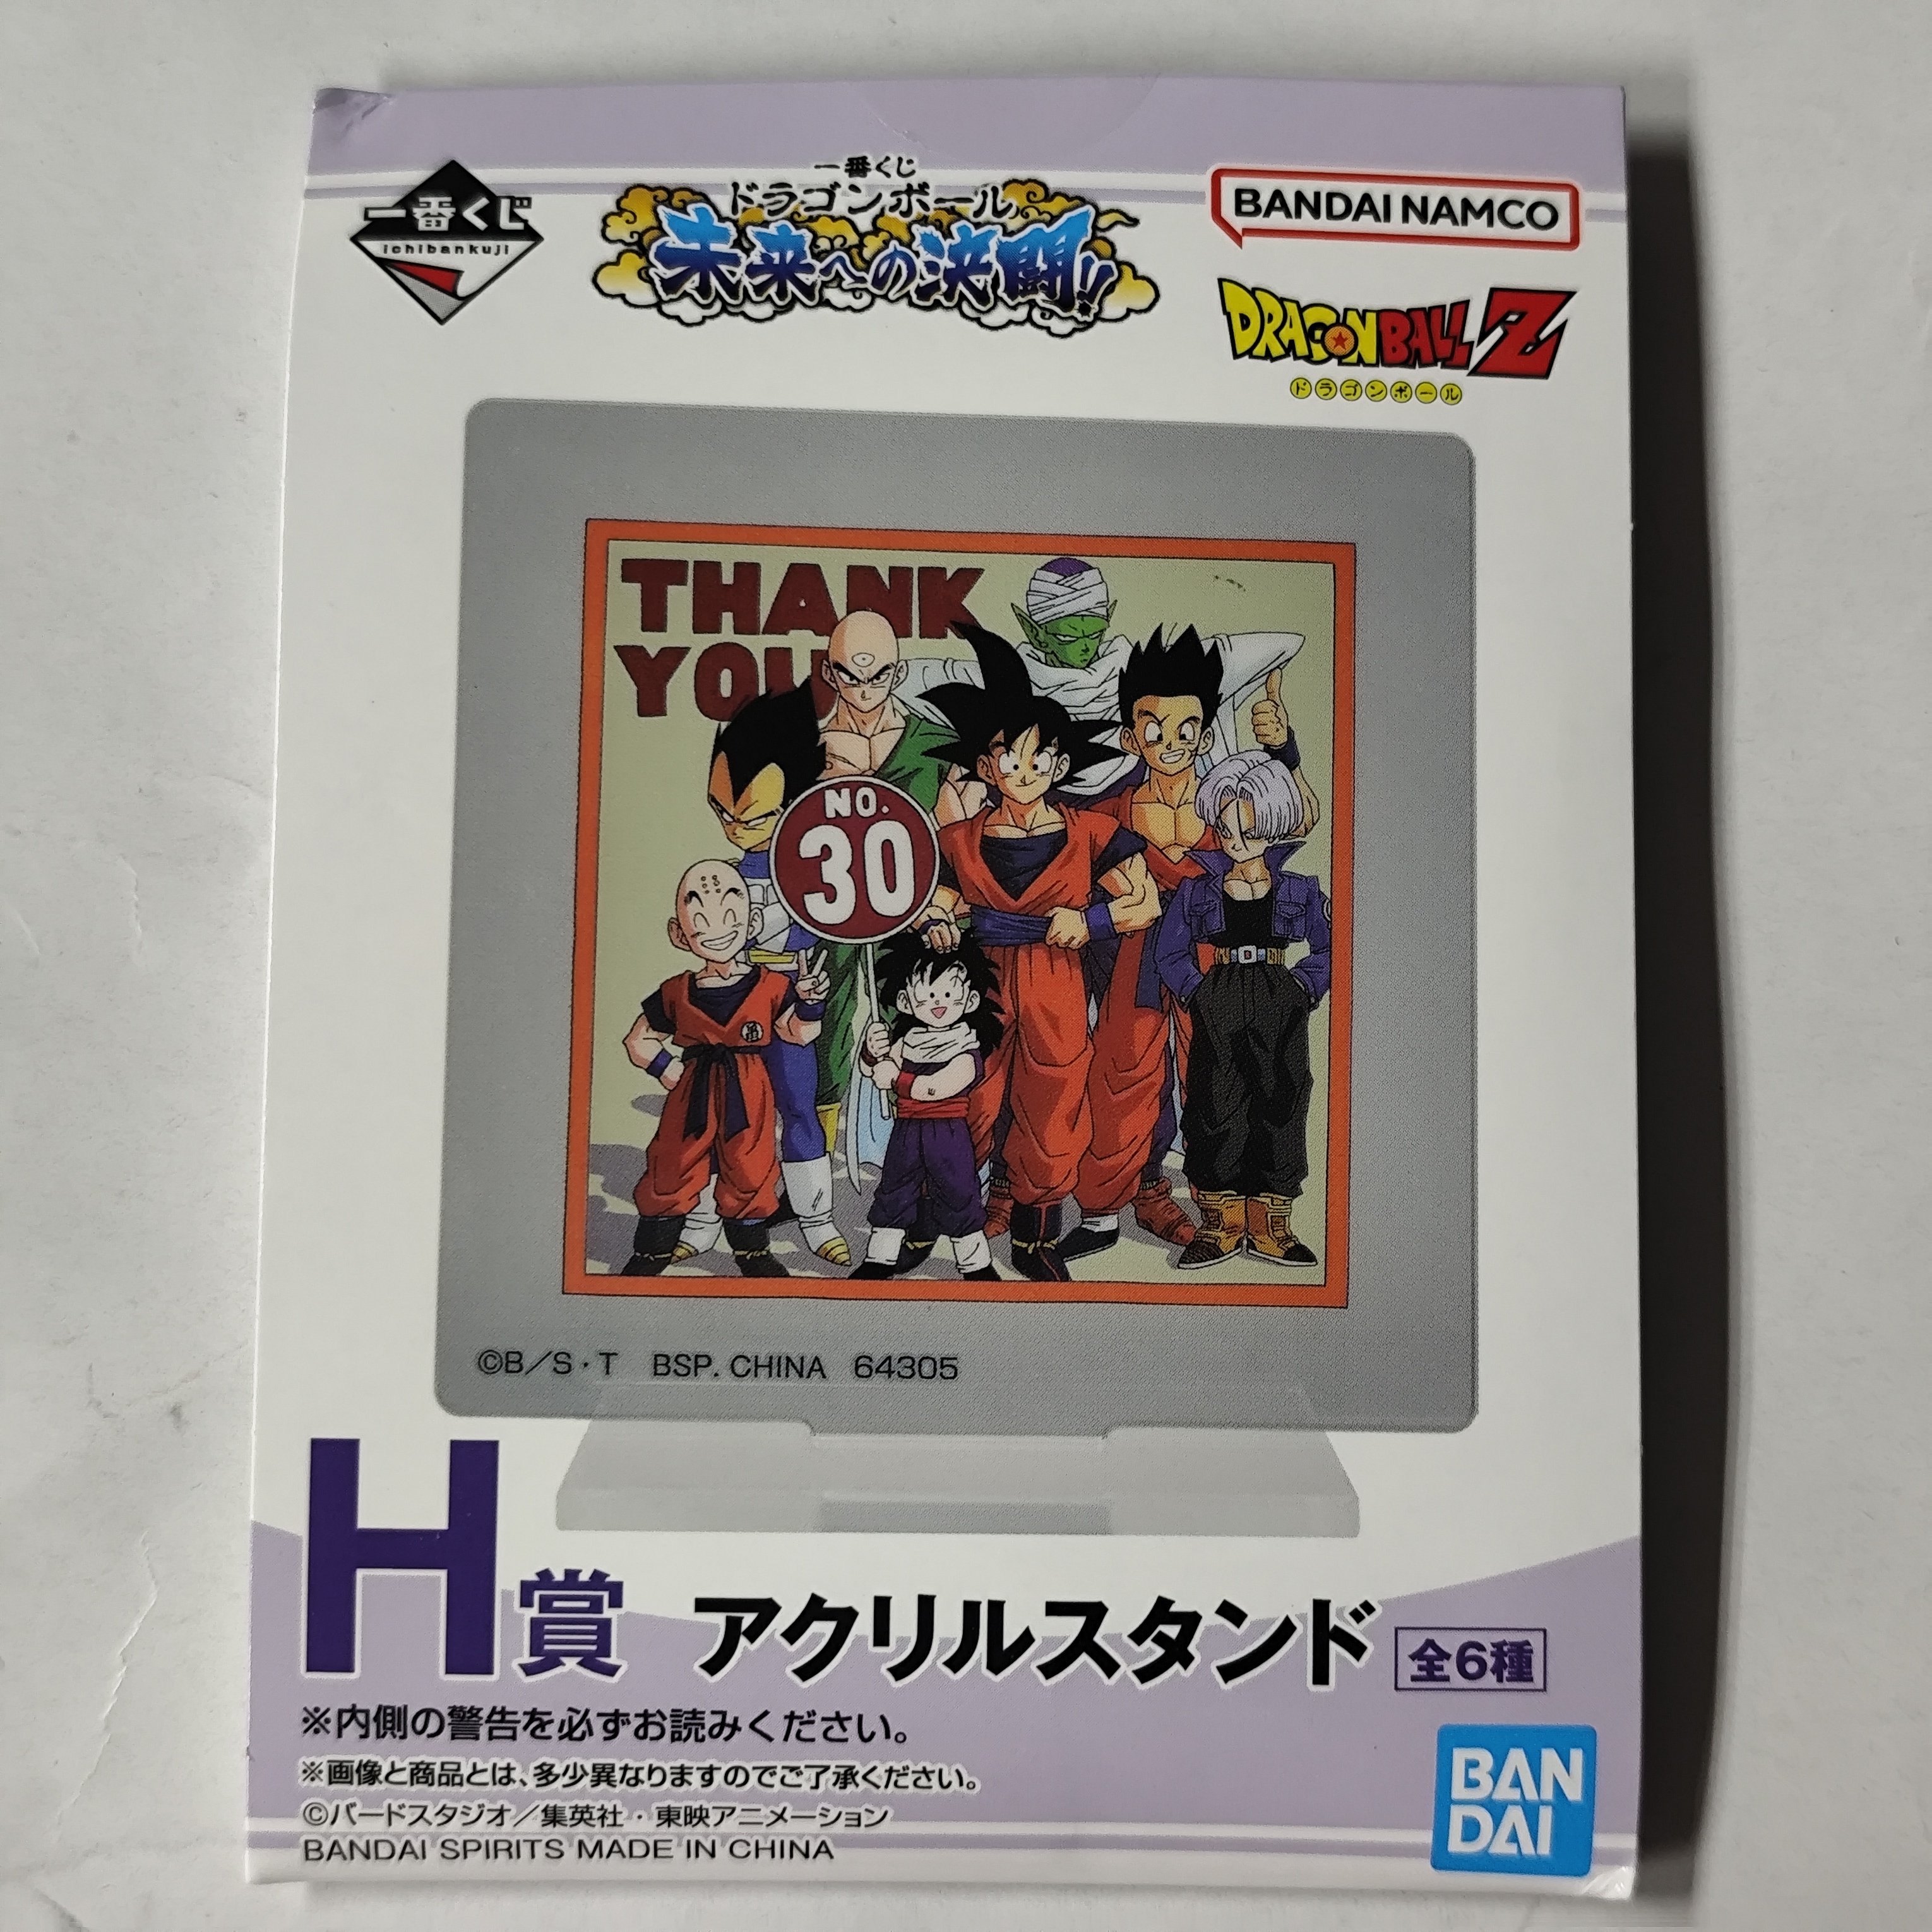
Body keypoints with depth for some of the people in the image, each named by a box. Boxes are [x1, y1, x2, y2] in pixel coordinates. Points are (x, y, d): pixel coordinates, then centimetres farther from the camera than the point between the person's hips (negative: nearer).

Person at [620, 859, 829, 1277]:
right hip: (693, 1095, 0)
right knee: (671, 1173, 3)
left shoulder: (771, 987, -1)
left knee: (750, 1176, 7)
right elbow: (639, 1041, 11)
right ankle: (650, 1253, 21)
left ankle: (753, 1251, 27)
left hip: (749, 1095, 0)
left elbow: (798, 1034, 6)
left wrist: (809, 1002, -11)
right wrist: (667, 1069, -2)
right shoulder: (676, 993, 1)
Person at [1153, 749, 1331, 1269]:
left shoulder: (1299, 890, 3)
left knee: (1281, 1107, 2)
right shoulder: (1197, 889, 3)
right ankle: (1221, 1223, 11)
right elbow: (1168, 951, 6)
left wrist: (1305, 987, -4)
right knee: (1214, 1109, -1)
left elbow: (1327, 947, 9)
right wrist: (1197, 991, -4)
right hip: (1219, 1006, 0)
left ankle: (1269, 1224, 14)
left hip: (1281, 1006, 0)